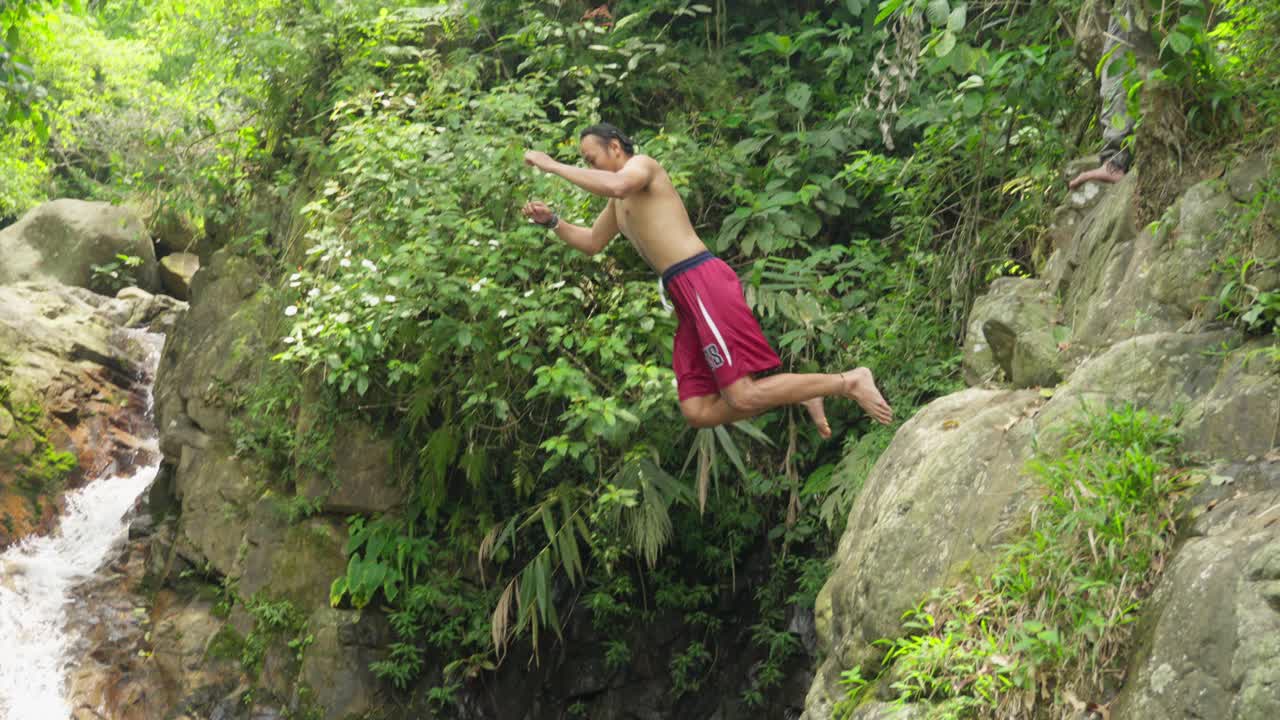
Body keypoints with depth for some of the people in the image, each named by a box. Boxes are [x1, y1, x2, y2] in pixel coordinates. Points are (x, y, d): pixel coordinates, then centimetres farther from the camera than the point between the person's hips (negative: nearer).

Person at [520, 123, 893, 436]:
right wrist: (551, 221, 24)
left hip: (703, 281, -10)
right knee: (699, 412, -1)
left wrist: (553, 165, -16)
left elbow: (616, 184, -23)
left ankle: (849, 382, -8)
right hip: (686, 297, 10)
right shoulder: (618, 203, 29)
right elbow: (591, 243, 40)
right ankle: (797, 396, 6)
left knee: (744, 398, -18)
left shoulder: (642, 164, 0)